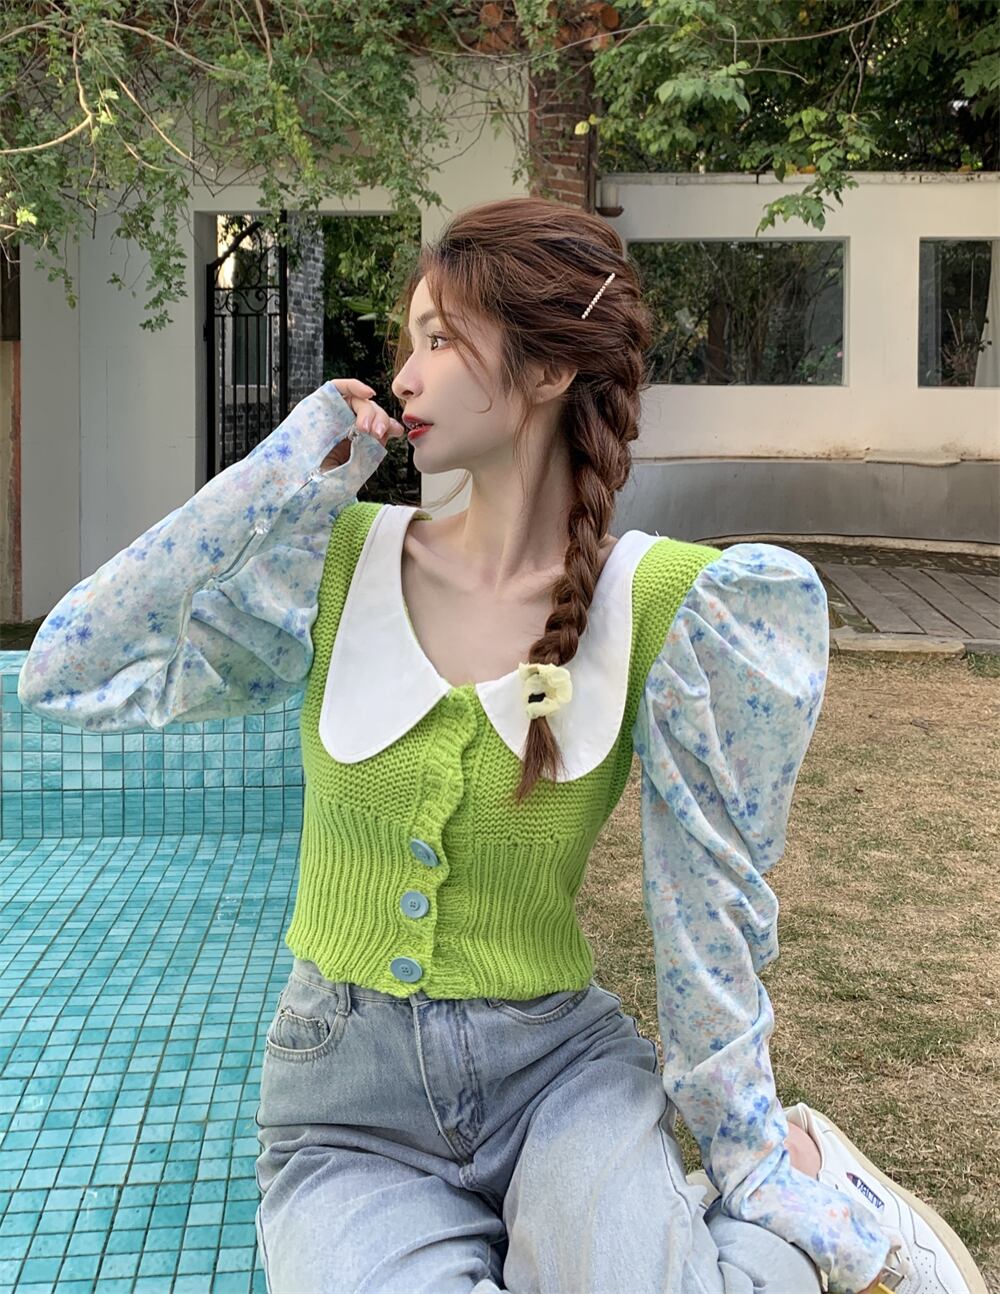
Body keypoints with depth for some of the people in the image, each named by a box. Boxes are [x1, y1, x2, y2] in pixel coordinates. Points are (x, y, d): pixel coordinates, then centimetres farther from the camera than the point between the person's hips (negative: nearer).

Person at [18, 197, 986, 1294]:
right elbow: (71, 673, -8)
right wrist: (288, 479, -10)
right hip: (346, 1106, 2)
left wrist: (746, 1156, -6)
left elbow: (706, 890, -6)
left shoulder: (661, 600, -8)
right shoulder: (342, 562, -3)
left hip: (559, 1066, -2)